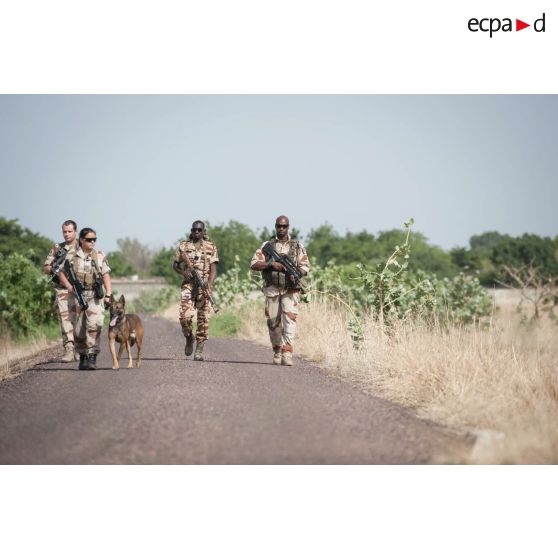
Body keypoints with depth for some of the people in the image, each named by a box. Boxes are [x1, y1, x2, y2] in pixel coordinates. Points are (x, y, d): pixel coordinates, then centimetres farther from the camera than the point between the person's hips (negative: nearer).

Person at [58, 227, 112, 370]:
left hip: (95, 296, -1)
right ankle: (83, 356, 20)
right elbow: (62, 273, 12)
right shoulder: (71, 257, 4)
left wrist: (108, 295, -4)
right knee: (78, 329, 4)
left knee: (94, 325, -19)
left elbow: (106, 276, 4)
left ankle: (92, 357, -17)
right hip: (76, 296, 1)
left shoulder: (100, 256, 5)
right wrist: (68, 285, -6)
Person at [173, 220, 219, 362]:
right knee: (185, 316, -13)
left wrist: (209, 284, -16)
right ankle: (189, 338, 16)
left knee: (203, 318, -3)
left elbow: (213, 269, 0)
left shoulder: (211, 247, 6)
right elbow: (175, 265, 15)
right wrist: (183, 272, -7)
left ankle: (199, 349, 4)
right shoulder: (183, 246, 9)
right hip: (188, 285, 0)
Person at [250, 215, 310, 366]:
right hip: (272, 289, 2)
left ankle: (287, 354, -22)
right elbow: (254, 264, 2)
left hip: (290, 290, -2)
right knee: (273, 322, 7)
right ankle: (277, 351, 25)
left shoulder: (297, 245, 7)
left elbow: (305, 266, 5)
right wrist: (271, 264, -14)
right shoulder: (267, 245, 9)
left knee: (289, 318, -16)